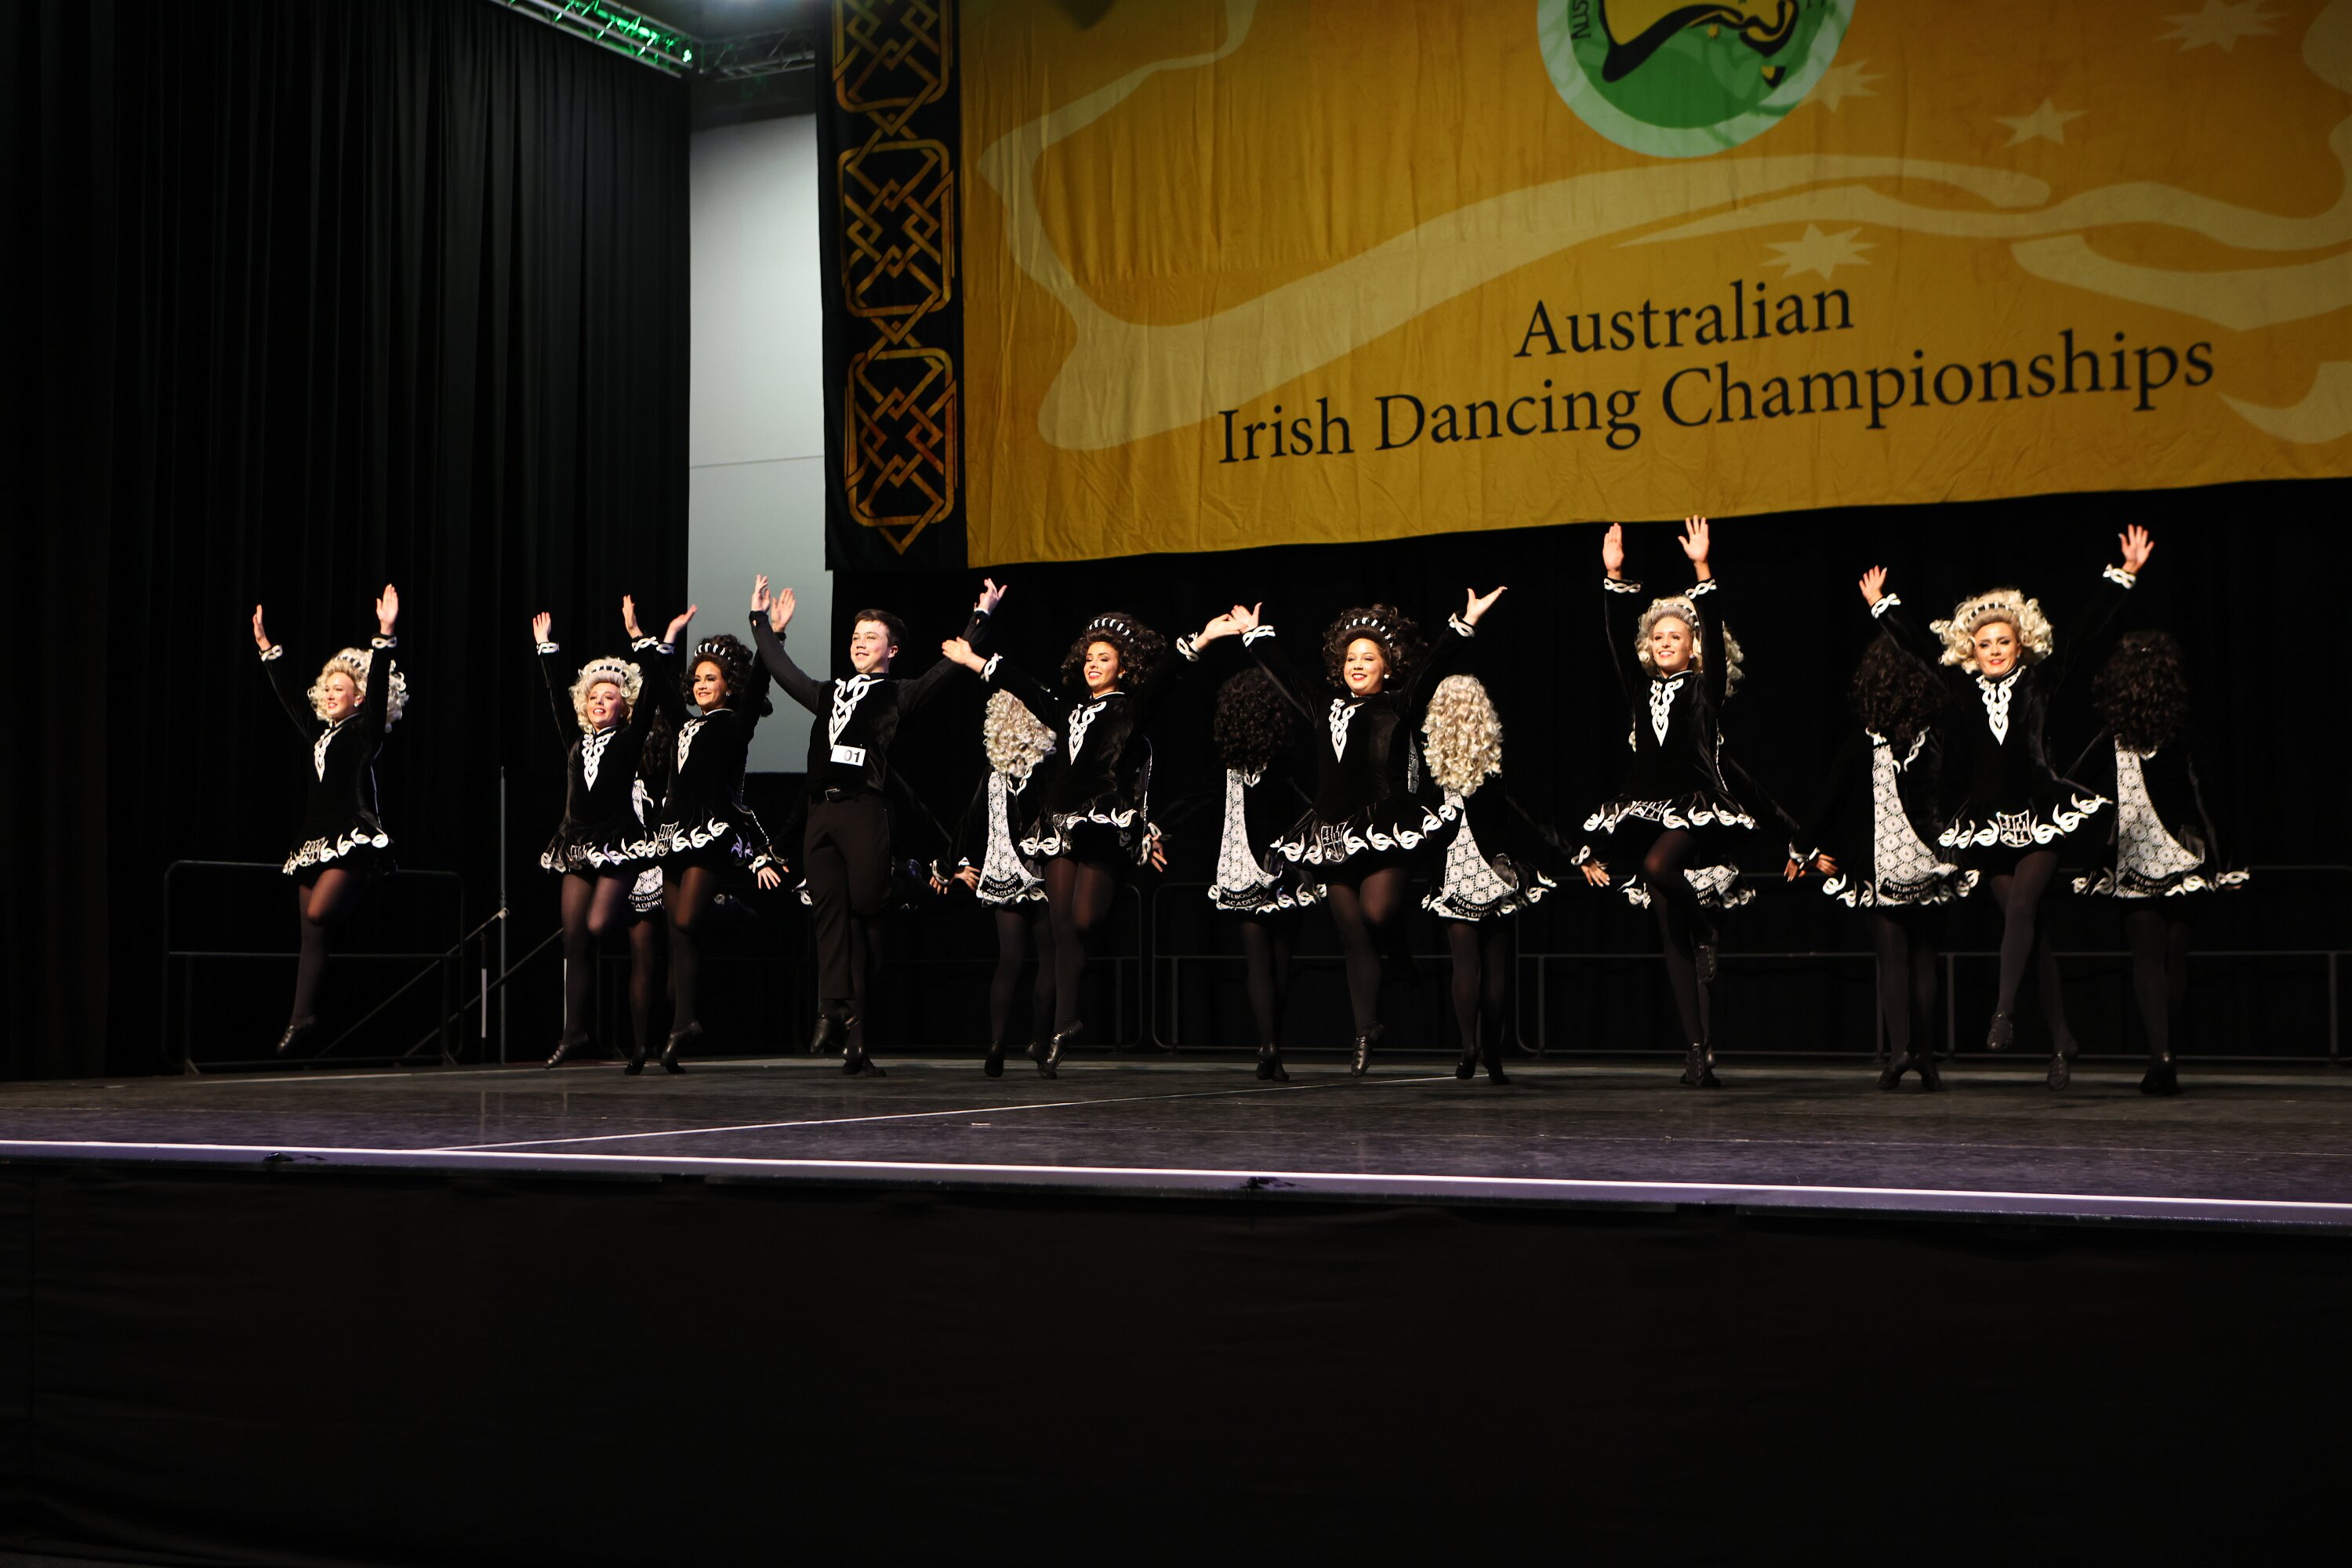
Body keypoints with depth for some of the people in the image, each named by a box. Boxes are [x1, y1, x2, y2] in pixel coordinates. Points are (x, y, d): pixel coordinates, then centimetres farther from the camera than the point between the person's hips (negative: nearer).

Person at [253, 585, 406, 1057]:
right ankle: (302, 1018, -1)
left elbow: (379, 688, -13)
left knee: (318, 913, -27)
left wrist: (385, 637, -22)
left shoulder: (365, 731, -1)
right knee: (310, 931, 2)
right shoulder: (318, 731, 17)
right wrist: (268, 650, 30)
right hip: (315, 839, 7)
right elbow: (290, 694, 27)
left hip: (353, 839, -7)